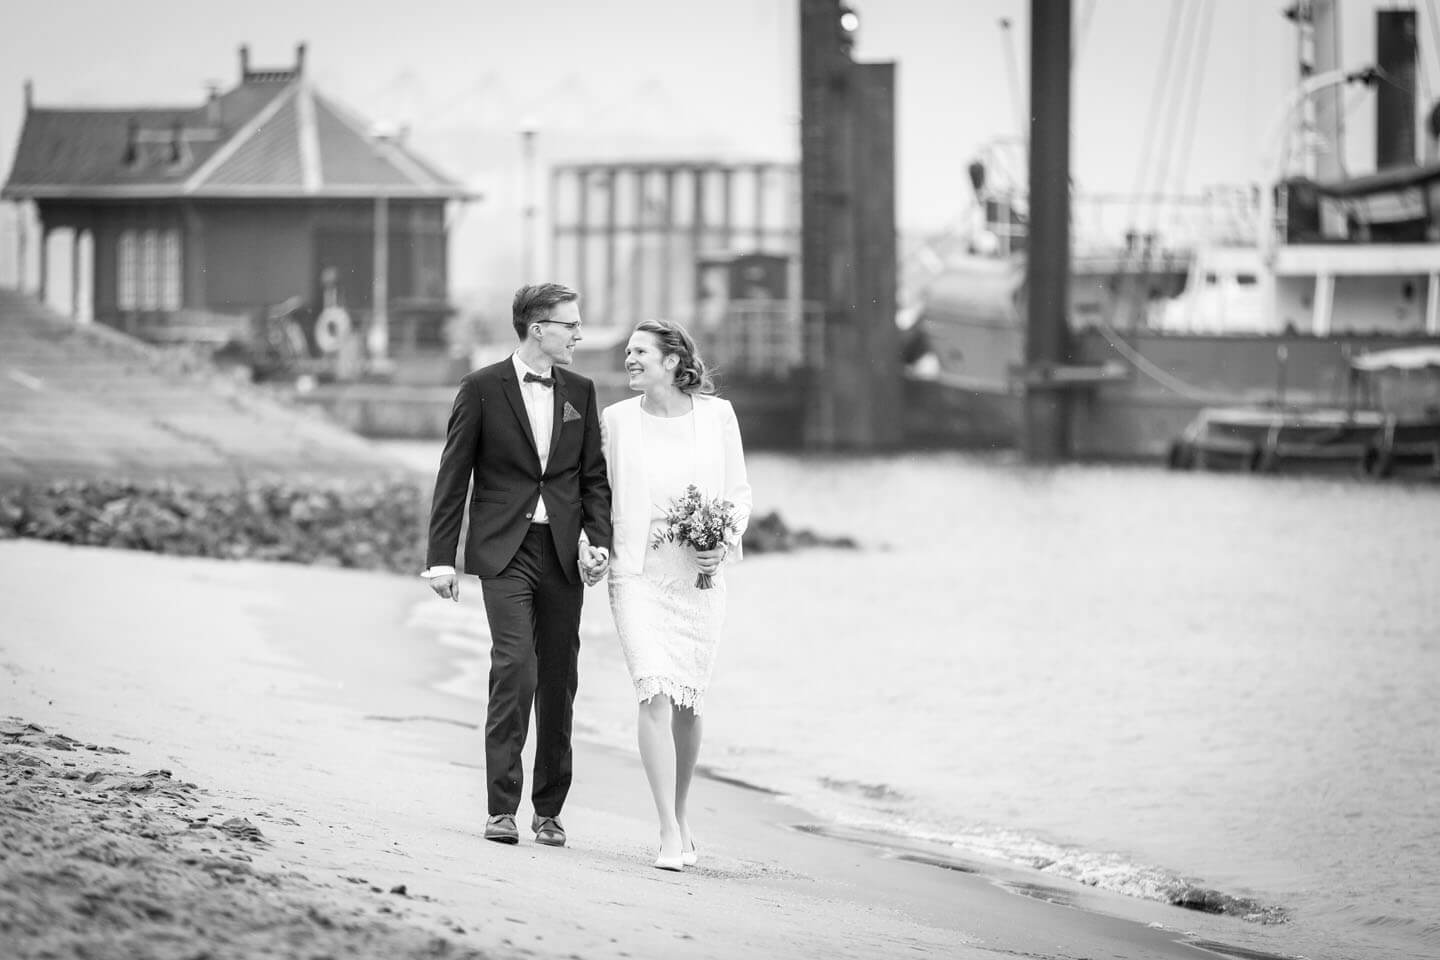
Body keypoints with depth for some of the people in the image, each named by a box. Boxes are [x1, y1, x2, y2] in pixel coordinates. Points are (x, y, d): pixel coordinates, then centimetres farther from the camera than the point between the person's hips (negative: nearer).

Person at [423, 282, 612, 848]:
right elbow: (453, 478, 1)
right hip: (505, 548, -4)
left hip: (562, 550, 4)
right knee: (515, 669, -17)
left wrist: (599, 541, -2)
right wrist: (441, 557, -3)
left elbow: (594, 477, 13)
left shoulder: (580, 393, 11)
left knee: (559, 681, 5)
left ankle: (548, 811, 15)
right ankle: (502, 808, -13)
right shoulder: (483, 389, -1)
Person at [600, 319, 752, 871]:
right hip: (638, 571, -1)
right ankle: (670, 833, -15)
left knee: (688, 701, 8)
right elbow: (605, 494, 12)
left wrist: (725, 545, -7)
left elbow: (739, 491, 8)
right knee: (655, 694, -15)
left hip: (699, 576, 1)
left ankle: (682, 818, 29)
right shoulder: (617, 419, 2)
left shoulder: (716, 415, 1)